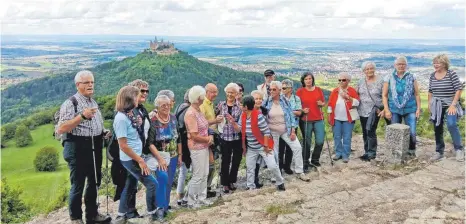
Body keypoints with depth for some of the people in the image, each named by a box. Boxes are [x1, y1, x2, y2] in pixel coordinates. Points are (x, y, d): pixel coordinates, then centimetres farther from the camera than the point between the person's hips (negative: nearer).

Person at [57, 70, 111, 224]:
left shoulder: (94, 103, 13)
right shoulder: (70, 103, -11)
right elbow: (60, 129, -20)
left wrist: (104, 132, 3)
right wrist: (82, 116, -28)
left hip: (95, 147, 8)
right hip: (78, 148, -8)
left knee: (94, 182, 16)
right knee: (78, 185, 2)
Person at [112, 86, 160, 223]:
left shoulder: (129, 114, 4)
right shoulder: (121, 118, -22)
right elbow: (123, 146, -22)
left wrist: (138, 124, 5)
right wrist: (140, 160, -18)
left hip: (134, 157, 9)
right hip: (130, 159, -9)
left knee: (130, 185, 17)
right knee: (152, 183, -3)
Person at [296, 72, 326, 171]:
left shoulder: (318, 90, 7)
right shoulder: (299, 91, -1)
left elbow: (324, 102, 15)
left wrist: (321, 104, -6)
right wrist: (302, 110, -16)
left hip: (318, 119, 3)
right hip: (305, 120, -2)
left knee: (320, 141, 0)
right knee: (307, 143, 4)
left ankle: (315, 160, 23)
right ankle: (306, 163, 17)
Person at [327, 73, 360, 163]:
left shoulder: (352, 90, 0)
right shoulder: (335, 91, 6)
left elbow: (357, 103, -7)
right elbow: (330, 104, 8)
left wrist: (348, 97, -20)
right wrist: (329, 115, 5)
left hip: (348, 118, -2)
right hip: (336, 118, 3)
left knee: (347, 138, 0)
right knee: (337, 137, 7)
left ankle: (346, 155, 8)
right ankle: (338, 153, 19)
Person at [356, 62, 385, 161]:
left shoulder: (380, 81, -4)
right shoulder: (361, 81, 7)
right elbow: (355, 94, 13)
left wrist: (384, 109, -12)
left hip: (375, 110, -5)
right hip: (363, 111, 5)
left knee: (370, 131, -15)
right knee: (365, 133, 11)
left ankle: (371, 153, -5)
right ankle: (367, 152, 23)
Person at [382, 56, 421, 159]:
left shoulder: (411, 77, 6)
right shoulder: (389, 78, 3)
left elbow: (417, 94, 7)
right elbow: (384, 95, 3)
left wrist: (418, 108, 0)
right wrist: (387, 110, -4)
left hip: (410, 109, 0)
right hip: (394, 110, 0)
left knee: (412, 132, -6)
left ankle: (411, 152, 14)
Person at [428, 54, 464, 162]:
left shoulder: (451, 74, -9)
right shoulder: (432, 76, 5)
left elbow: (459, 89, -12)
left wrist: (453, 104, -18)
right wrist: (430, 104, 9)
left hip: (449, 105, -5)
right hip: (436, 106, 5)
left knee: (451, 125, -24)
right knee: (437, 129, 8)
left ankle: (459, 149, -8)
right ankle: (439, 151, 19)